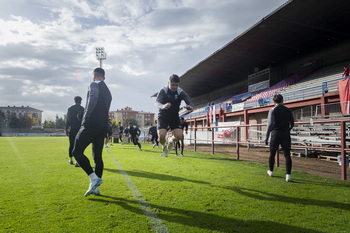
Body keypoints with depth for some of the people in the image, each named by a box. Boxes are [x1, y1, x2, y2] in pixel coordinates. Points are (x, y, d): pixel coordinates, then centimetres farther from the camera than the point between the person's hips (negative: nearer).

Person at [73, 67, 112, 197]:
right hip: (103, 127, 8)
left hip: (91, 124, -8)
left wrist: (86, 116, -18)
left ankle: (94, 178, -15)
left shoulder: (94, 84, -1)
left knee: (77, 151, -3)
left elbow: (93, 98, -22)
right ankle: (95, 188, 11)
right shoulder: (107, 91, 24)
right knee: (97, 156, 9)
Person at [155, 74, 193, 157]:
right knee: (161, 136, -18)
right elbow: (157, 102, -24)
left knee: (179, 136, -15)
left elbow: (189, 102, -12)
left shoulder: (180, 92, -4)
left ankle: (171, 140, 23)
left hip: (175, 116, 2)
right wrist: (162, 106, -48)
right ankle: (164, 145, 19)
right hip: (163, 116, -2)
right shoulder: (163, 91, -9)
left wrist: (190, 106, -38)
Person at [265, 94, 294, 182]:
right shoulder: (288, 110, 8)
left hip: (276, 134, -2)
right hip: (286, 135, 2)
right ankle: (288, 175, -11)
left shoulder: (272, 110, -4)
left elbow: (270, 124, -14)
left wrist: (267, 137, -13)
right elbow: (292, 124, 15)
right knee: (287, 154, -1)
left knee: (272, 154, 15)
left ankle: (271, 171, 30)